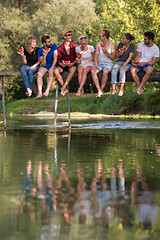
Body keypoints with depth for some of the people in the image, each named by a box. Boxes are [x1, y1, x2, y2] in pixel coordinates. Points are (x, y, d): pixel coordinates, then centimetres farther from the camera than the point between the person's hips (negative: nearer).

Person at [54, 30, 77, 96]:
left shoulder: (74, 46, 6)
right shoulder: (60, 48, 5)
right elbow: (59, 60, 5)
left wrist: (73, 63, -16)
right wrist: (61, 64, -17)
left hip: (72, 64, -1)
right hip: (63, 65, 1)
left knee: (73, 69, -38)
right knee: (56, 70, -31)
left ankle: (63, 87, -39)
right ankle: (65, 89, -29)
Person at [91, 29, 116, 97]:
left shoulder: (112, 45, -2)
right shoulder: (99, 44, 10)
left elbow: (113, 57, -6)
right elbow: (96, 55, 7)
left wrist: (106, 52, -23)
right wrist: (96, 63, -12)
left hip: (108, 64, -3)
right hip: (100, 63, 3)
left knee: (105, 71, -38)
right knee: (93, 71, -29)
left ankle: (101, 90, -24)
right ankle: (99, 91, -35)